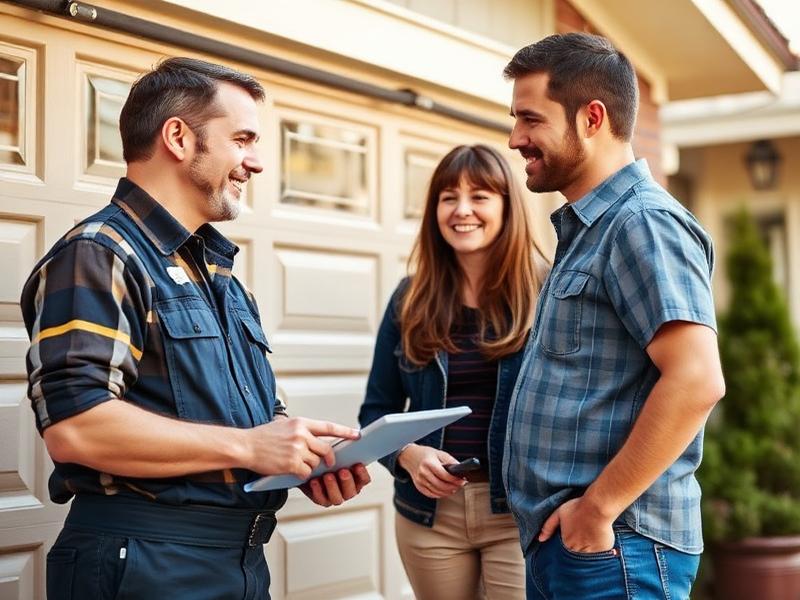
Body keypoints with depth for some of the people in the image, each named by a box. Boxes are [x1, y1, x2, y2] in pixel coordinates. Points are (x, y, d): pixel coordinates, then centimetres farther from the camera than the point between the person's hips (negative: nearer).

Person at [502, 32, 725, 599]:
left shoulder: (642, 222, -15)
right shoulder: (586, 230, 15)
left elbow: (696, 381, -25)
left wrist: (599, 506, -21)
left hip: (612, 547, -9)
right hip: (559, 538, 9)